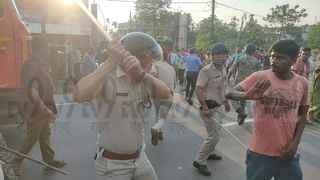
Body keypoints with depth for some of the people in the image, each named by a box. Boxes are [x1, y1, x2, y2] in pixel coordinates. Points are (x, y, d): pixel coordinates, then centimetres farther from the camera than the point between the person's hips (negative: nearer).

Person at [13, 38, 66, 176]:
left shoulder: (37, 64, 8)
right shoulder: (33, 66, -23)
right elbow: (32, 92, -30)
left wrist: (46, 109, 18)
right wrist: (45, 109, -25)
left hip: (41, 110, 9)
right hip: (35, 111, -9)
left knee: (45, 136, 16)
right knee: (32, 138, 5)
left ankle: (49, 160, 29)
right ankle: (16, 162, 23)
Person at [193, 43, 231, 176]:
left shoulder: (223, 69, 7)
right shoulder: (207, 70, -19)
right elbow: (198, 89, -23)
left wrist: (226, 102, 20)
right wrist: (205, 108, -25)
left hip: (218, 107, 9)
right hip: (210, 107, -8)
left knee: (214, 134, 21)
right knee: (214, 136, -7)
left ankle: (209, 153, 42)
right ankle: (199, 161, 7)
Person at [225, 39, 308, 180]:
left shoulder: (302, 83, -1)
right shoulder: (259, 77, -10)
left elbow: (302, 114, 10)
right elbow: (229, 94, -13)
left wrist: (295, 141, -1)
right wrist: (247, 95, -35)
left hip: (287, 153, 2)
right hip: (260, 152, -2)